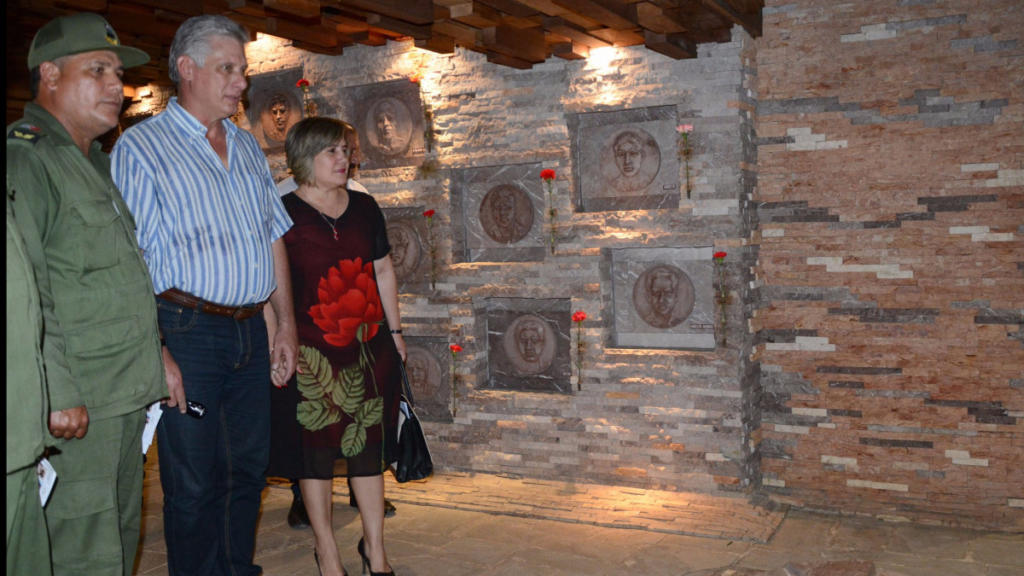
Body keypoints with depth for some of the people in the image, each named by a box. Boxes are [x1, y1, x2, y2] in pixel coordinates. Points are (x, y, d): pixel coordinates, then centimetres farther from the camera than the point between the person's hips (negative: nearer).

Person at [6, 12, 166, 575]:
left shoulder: (93, 162, 20)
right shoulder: (23, 158, -11)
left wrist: (152, 370, 22)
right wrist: (56, 395, -22)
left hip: (125, 399, 9)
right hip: (72, 409, -9)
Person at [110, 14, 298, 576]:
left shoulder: (247, 145, 15)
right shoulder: (141, 145, -4)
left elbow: (273, 239, 18)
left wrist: (286, 325, 13)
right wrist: (155, 352, -18)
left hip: (251, 333, 6)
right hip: (188, 333, -6)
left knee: (247, 471, 13)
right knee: (194, 483, 3)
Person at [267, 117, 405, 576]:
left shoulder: (364, 207, 9)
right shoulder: (284, 214, -5)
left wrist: (394, 330, 15)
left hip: (368, 348, 4)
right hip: (310, 350, -4)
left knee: (369, 445, 10)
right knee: (315, 451, 6)